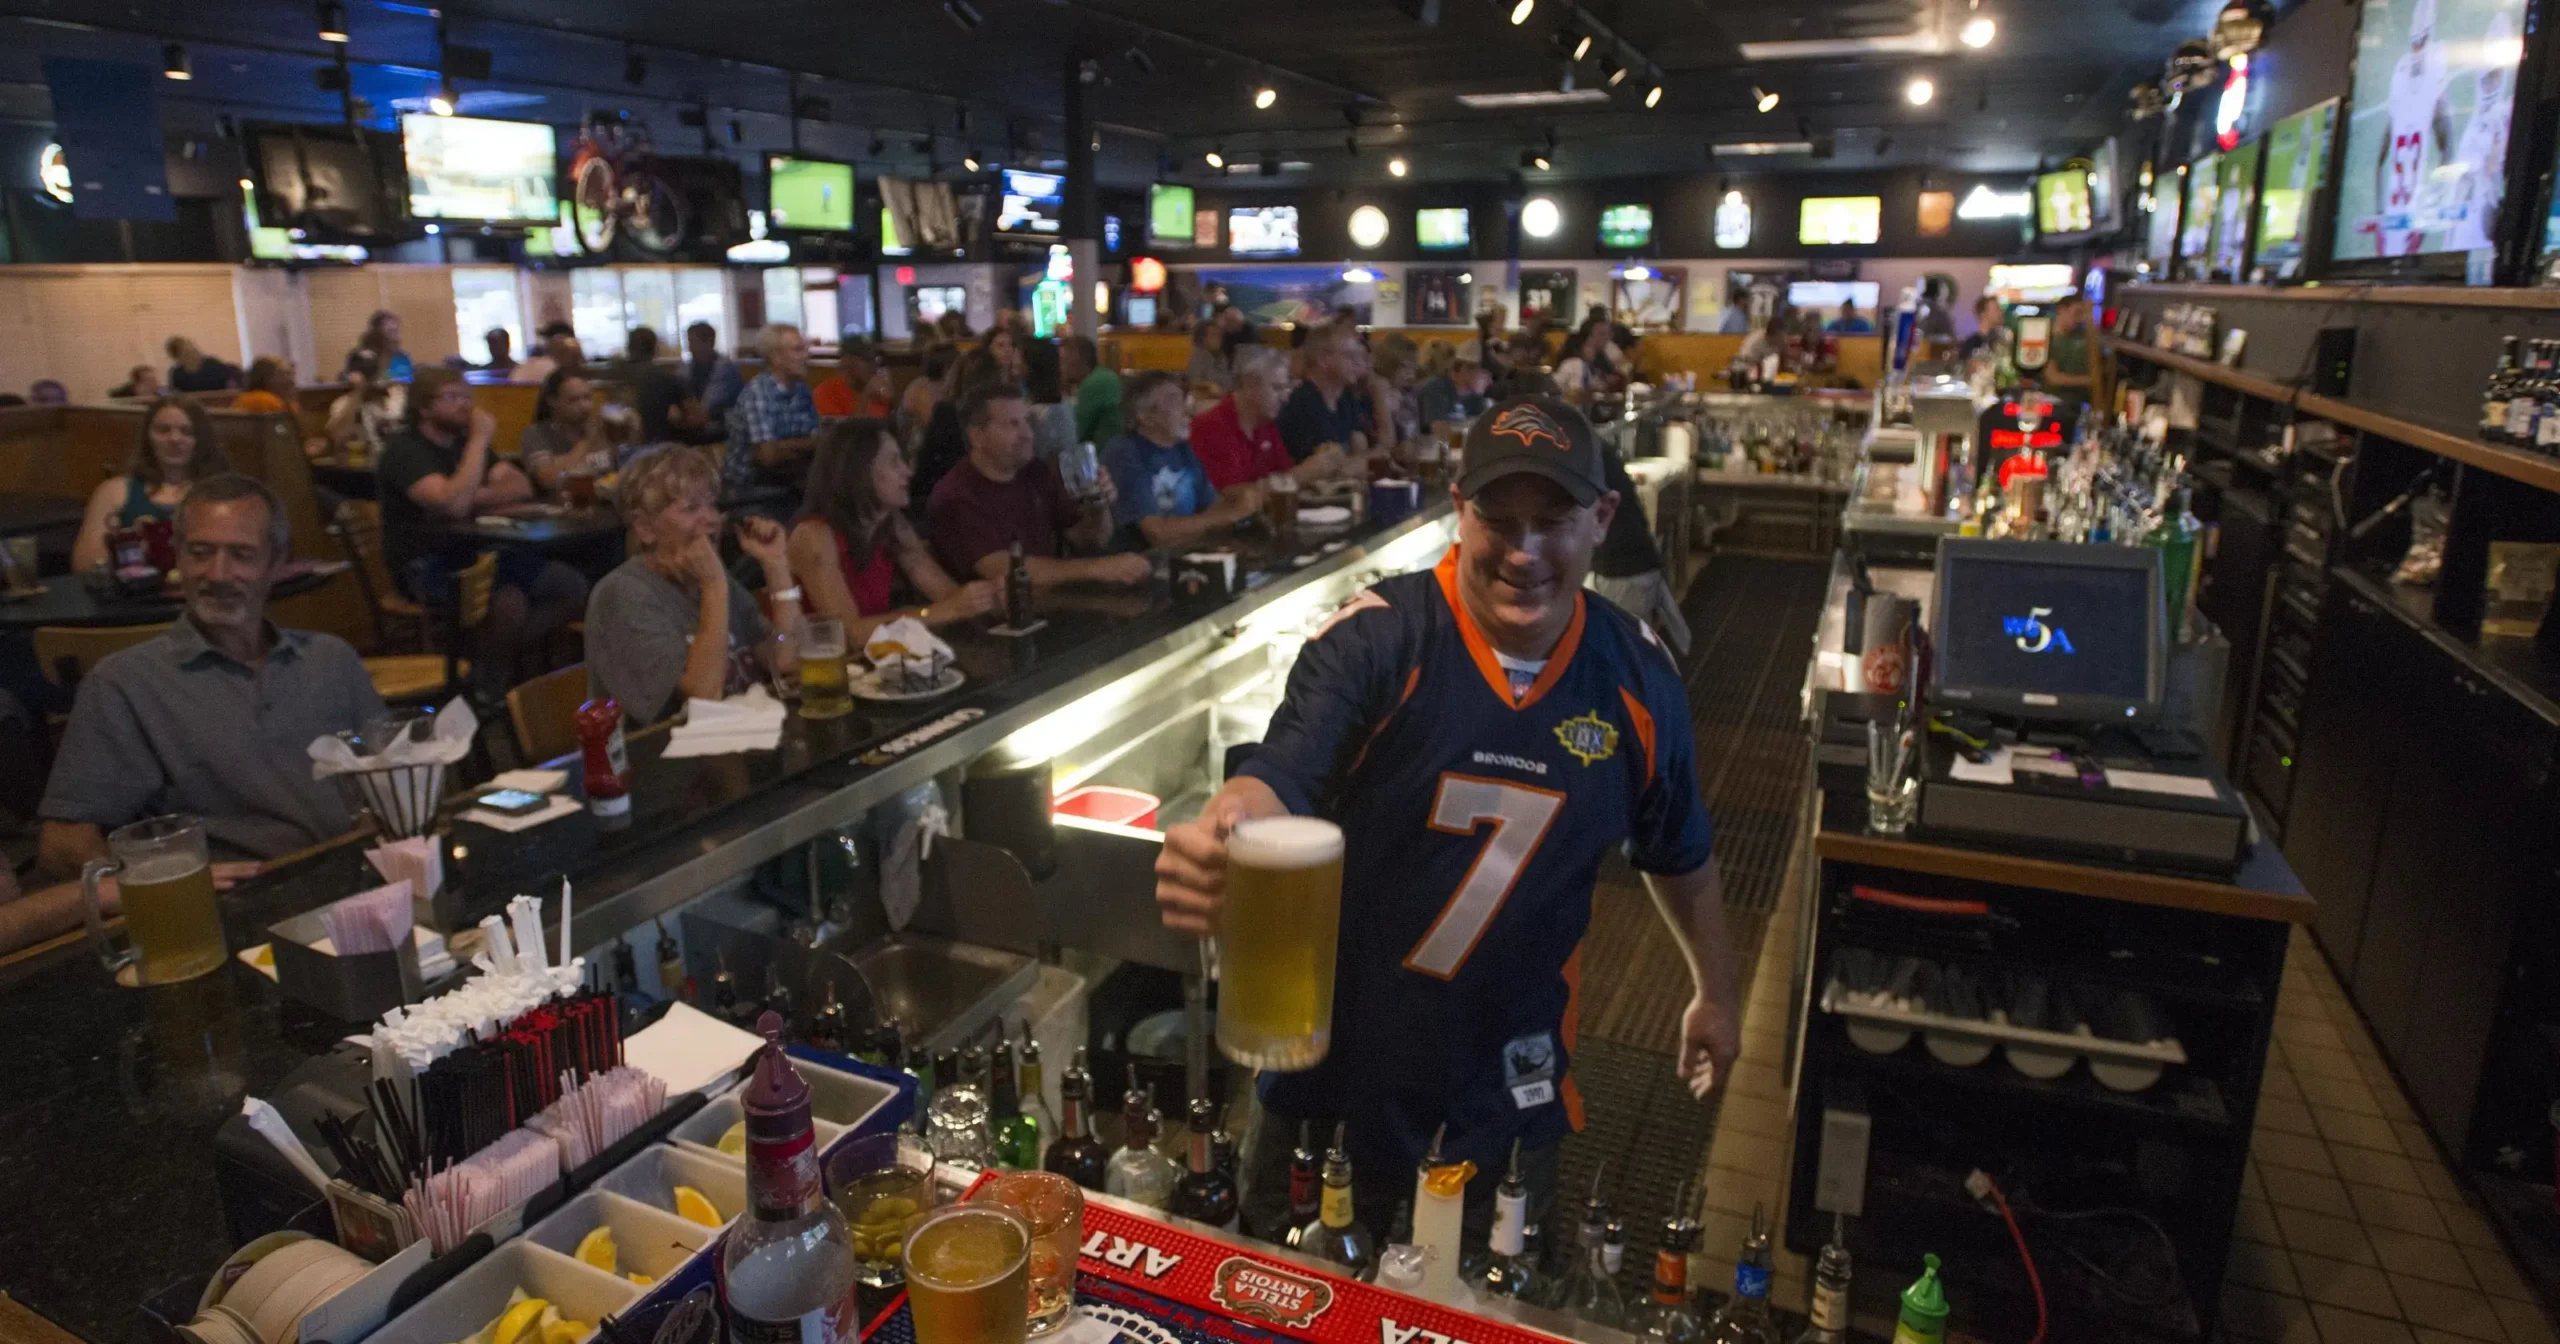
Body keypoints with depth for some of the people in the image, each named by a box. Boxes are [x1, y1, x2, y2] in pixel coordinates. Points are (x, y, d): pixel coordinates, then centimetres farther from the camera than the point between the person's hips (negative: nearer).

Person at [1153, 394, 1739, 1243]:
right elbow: (1279, 783, -30)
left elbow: (1678, 851, 11)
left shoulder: (1635, 676, -5)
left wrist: (1715, 990, 22)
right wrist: (1221, 836, -53)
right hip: (1335, 1070, -1)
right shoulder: (1376, 639, -17)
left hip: (1510, 1093, 2)